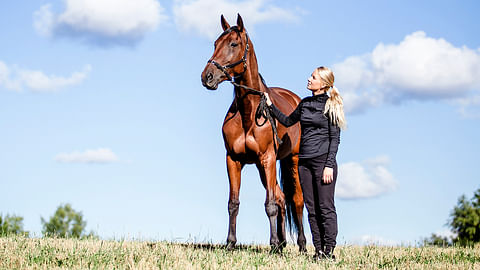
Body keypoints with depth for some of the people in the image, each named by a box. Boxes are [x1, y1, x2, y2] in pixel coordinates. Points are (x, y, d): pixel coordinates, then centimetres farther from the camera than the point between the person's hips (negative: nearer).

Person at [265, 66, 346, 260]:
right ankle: (318, 250, 11)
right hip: (304, 161, 6)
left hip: (323, 160, -6)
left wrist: (329, 165, -15)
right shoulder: (305, 103, 13)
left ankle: (329, 251, -1)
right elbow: (288, 121, 28)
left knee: (326, 207, -4)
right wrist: (270, 106, 19)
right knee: (312, 209, 6)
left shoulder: (330, 106, -5)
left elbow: (335, 138, -8)